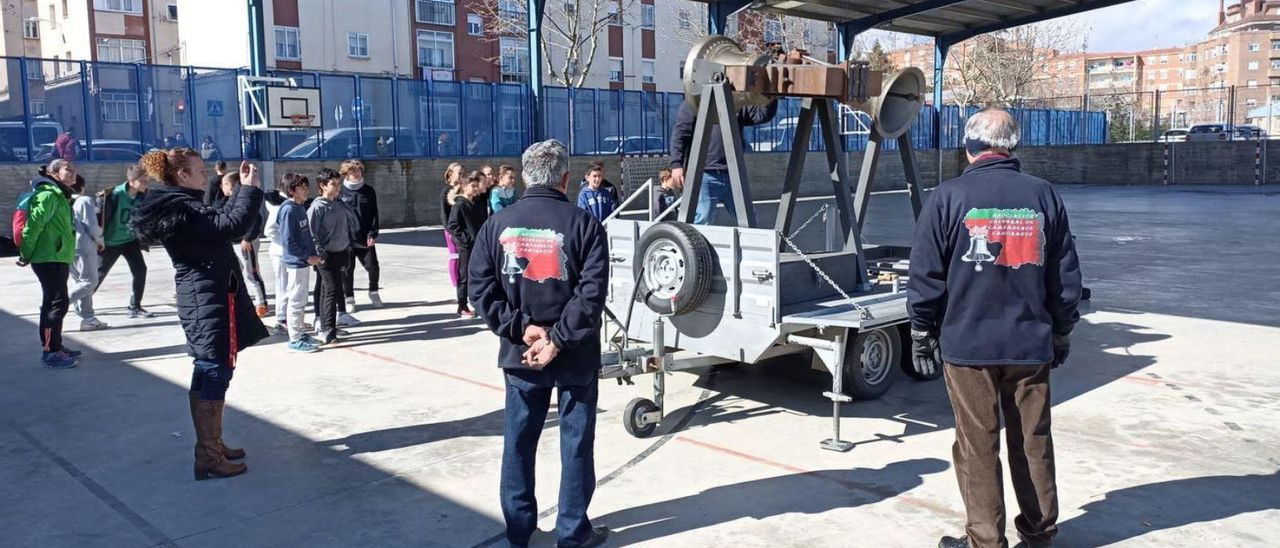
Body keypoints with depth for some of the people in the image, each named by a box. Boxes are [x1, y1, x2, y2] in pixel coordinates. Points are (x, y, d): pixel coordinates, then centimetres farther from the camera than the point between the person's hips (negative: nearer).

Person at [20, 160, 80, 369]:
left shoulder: (61, 196, 18)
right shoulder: (49, 195, -13)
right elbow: (34, 224, -20)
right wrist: (27, 254, -14)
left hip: (58, 258, 10)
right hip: (49, 259, -10)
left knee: (53, 303, 15)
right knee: (57, 303, -9)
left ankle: (54, 346, 24)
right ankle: (49, 351, -6)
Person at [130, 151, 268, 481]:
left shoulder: (180, 206, 13)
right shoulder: (183, 209, -18)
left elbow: (222, 220, 18)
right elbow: (233, 224, -28)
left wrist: (243, 190, 13)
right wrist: (250, 188, -19)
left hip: (205, 299, 11)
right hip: (210, 302, -11)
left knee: (208, 377, 17)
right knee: (215, 376, -6)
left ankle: (211, 445, 29)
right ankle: (208, 458, -1)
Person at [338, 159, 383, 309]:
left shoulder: (369, 191, 4)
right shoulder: (340, 191, -2)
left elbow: (374, 214, 5)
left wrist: (373, 234, -4)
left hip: (365, 239, 1)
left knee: (373, 267, 1)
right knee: (348, 270, 5)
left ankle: (373, 292, 25)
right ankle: (349, 298, 20)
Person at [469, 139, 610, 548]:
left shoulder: (498, 225, 2)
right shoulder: (584, 225, -9)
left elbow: (481, 288, -3)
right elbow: (591, 294, -17)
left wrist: (521, 329, -7)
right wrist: (558, 341, -14)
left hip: (518, 354, 3)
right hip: (575, 358, -3)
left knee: (518, 440, 14)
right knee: (576, 443, 8)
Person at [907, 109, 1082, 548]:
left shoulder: (947, 198, -7)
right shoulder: (1044, 195, 3)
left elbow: (925, 276, -6)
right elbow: (1066, 276, 9)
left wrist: (922, 335, 5)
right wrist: (1061, 333, 20)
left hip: (968, 344, -3)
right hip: (1032, 344, 4)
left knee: (977, 446, 5)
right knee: (1033, 441, 15)